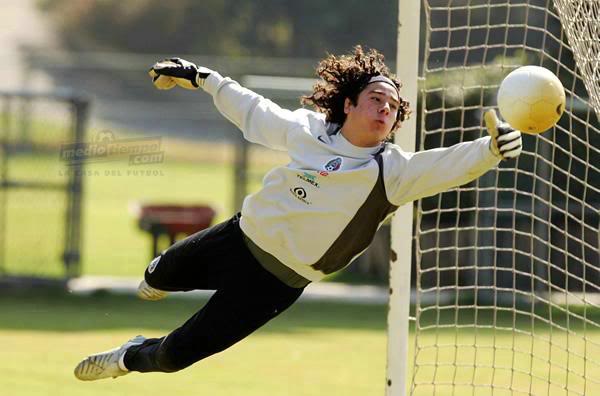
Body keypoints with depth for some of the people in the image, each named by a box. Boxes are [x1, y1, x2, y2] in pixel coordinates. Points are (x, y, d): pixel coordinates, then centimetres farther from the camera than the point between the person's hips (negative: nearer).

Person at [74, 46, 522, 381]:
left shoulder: (392, 171, -20)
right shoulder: (309, 129, -7)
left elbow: (450, 165, -37)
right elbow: (254, 112, 10)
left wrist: (491, 148, -56)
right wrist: (201, 78, 15)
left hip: (275, 283, -3)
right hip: (239, 237, 3)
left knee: (177, 353, 0)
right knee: (161, 276, 26)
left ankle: (132, 358, 33)